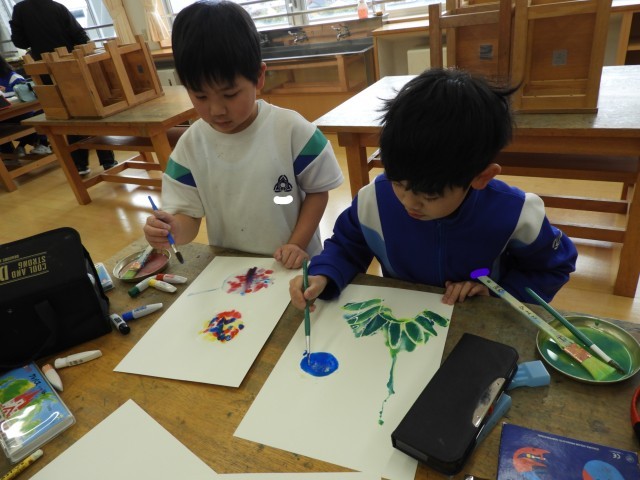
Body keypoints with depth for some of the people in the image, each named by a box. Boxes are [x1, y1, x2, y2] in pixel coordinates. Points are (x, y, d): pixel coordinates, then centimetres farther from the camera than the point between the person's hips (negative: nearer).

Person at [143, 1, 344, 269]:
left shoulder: (291, 129, -13)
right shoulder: (190, 145, -5)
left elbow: (317, 190, -4)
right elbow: (188, 213, -2)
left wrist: (298, 244, -13)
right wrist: (174, 230, -23)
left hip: (292, 266, -2)